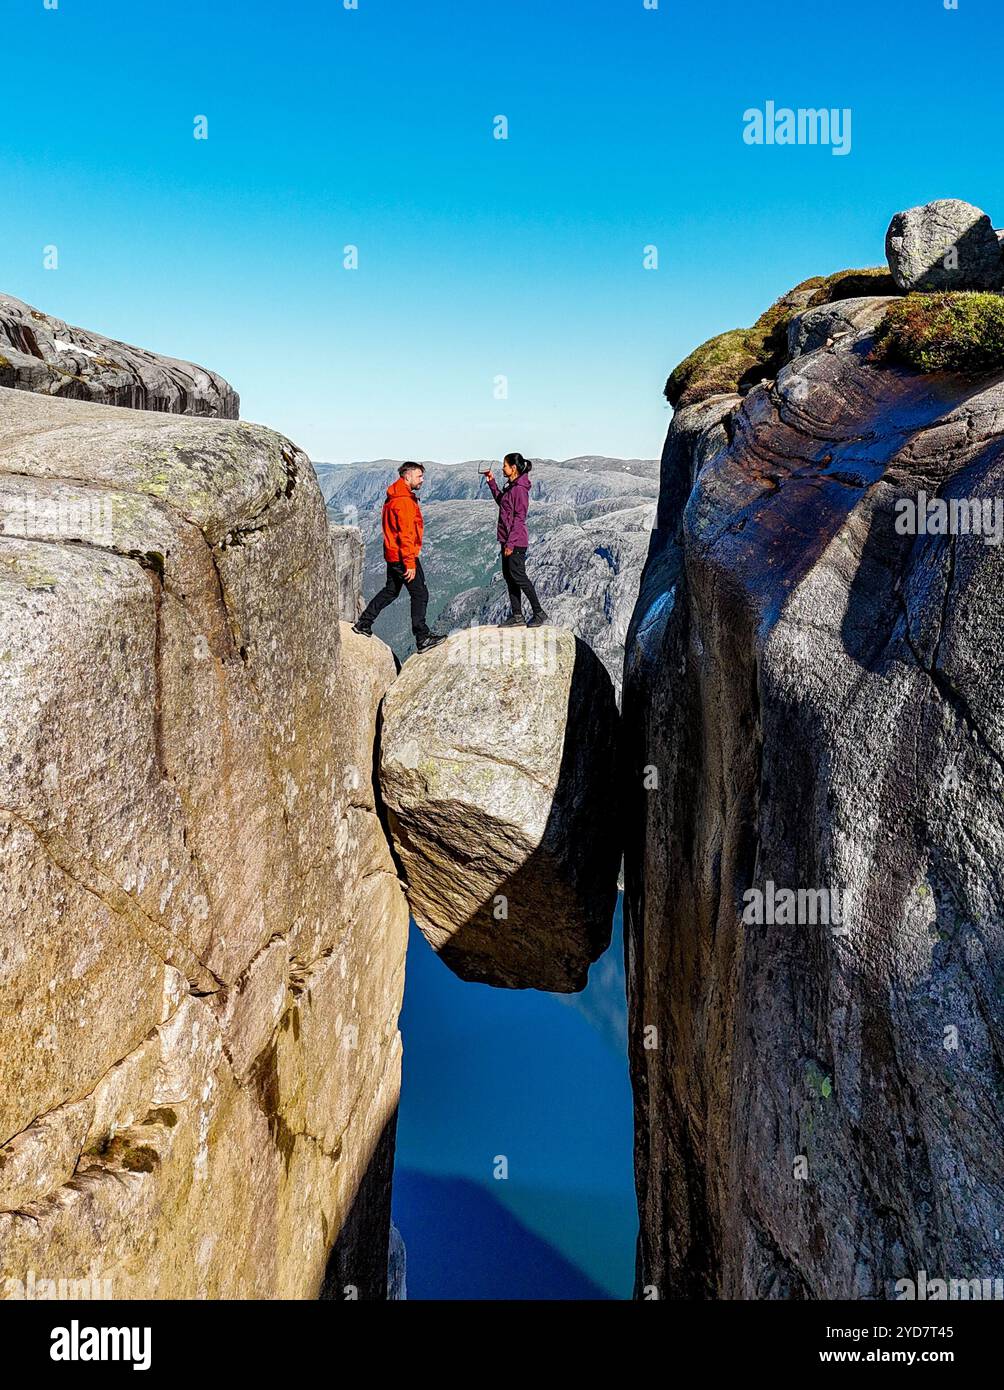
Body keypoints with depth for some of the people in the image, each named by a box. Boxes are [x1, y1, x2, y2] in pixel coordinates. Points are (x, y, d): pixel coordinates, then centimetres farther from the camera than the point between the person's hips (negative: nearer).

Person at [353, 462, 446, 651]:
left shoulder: (393, 497, 13)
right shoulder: (405, 501, -19)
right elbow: (406, 534, -23)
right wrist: (410, 563, -22)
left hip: (392, 555, 10)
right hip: (403, 556, -10)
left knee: (390, 591, 20)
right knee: (420, 594, -3)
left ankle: (363, 624, 25)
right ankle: (422, 638, 0)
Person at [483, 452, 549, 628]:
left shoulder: (520, 489, -16)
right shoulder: (511, 486, 12)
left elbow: (519, 518, -20)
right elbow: (500, 501, 32)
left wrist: (511, 543, -21)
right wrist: (491, 482, 23)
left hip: (516, 541, -10)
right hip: (507, 540, 10)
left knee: (518, 576, -7)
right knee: (508, 576, 10)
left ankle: (539, 613, 1)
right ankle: (517, 615, 15)